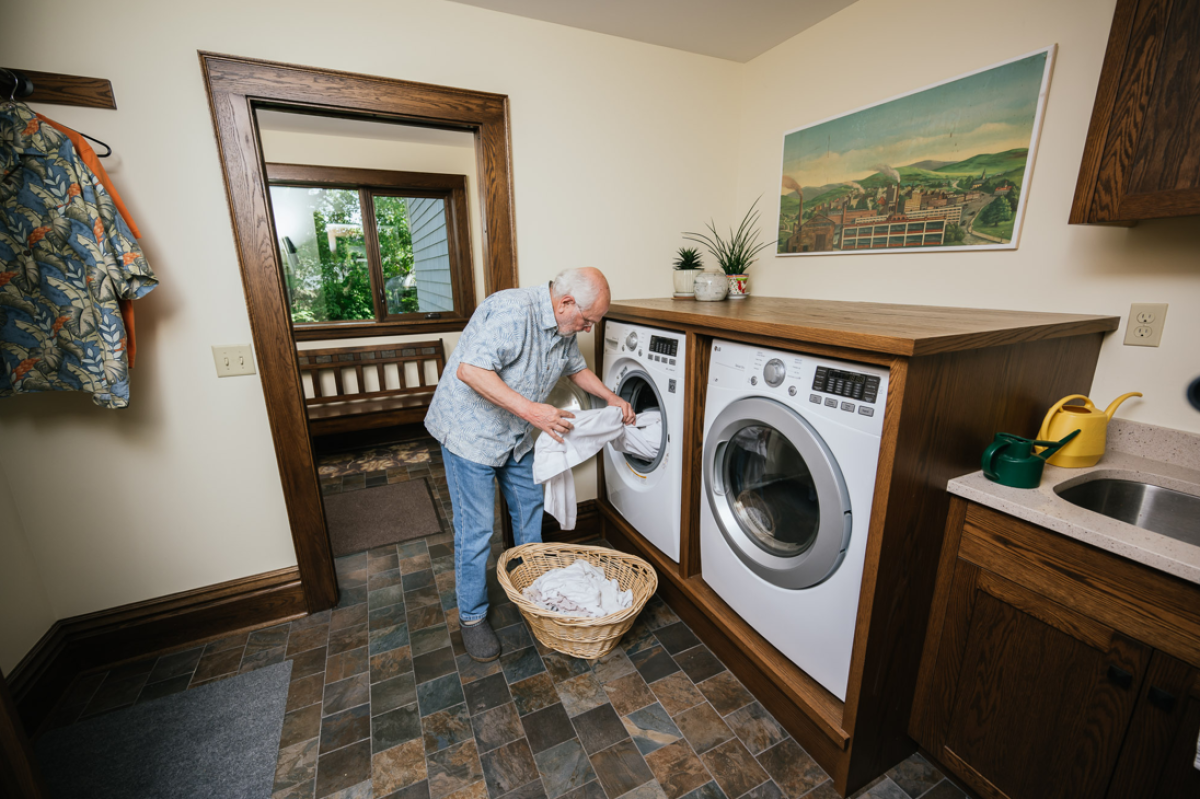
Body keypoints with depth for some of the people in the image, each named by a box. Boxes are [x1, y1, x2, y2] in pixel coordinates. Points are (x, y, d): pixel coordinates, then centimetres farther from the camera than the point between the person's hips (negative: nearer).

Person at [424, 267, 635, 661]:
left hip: (514, 434, 9)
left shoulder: (564, 328, -1)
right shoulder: (513, 311, -29)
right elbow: (470, 370, -37)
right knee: (476, 528, -1)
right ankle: (472, 617, 21)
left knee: (530, 504, 18)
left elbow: (576, 367, 17)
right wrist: (530, 410, -42)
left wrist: (610, 397, 6)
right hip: (470, 428, -8)